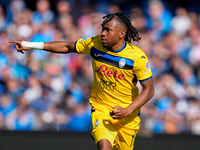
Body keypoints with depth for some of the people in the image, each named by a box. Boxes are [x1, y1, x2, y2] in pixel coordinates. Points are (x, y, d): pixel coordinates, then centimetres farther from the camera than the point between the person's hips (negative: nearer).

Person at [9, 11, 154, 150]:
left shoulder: (138, 57, -16)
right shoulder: (95, 43, -7)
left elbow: (149, 90, -11)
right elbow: (67, 47, 9)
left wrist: (127, 111, -25)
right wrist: (31, 45, 7)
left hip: (128, 114, 0)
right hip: (101, 108, 0)